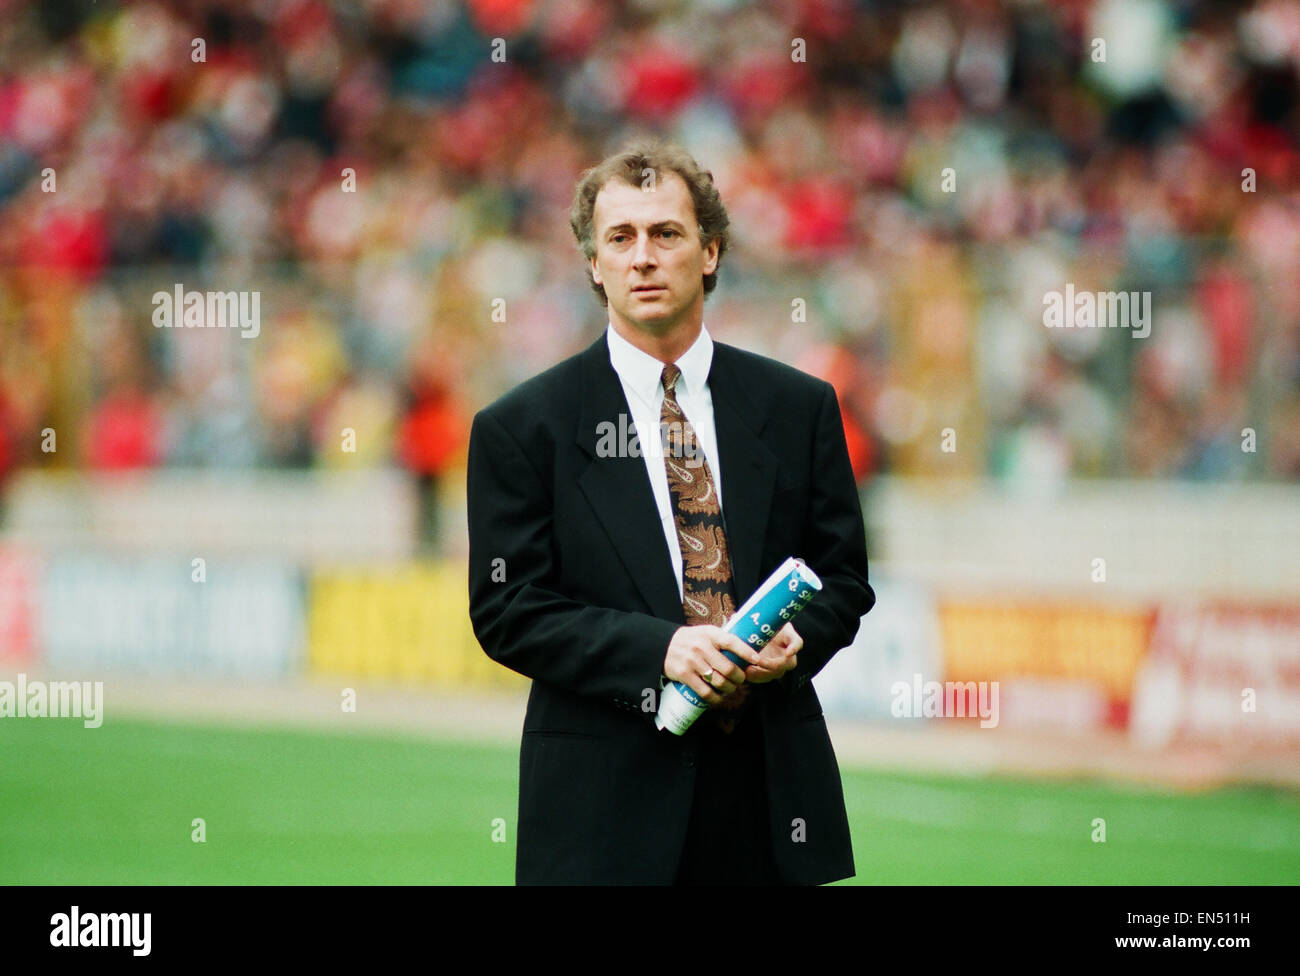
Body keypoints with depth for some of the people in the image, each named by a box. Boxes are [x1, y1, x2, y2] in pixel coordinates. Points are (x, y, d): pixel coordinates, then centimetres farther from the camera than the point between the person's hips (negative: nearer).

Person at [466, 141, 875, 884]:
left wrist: (796, 638, -10)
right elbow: (507, 610, -4)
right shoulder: (522, 428, 1)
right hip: (606, 800, -2)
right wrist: (656, 650, -17)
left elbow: (842, 579, 13)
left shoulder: (799, 408, 9)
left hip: (772, 791, 2)